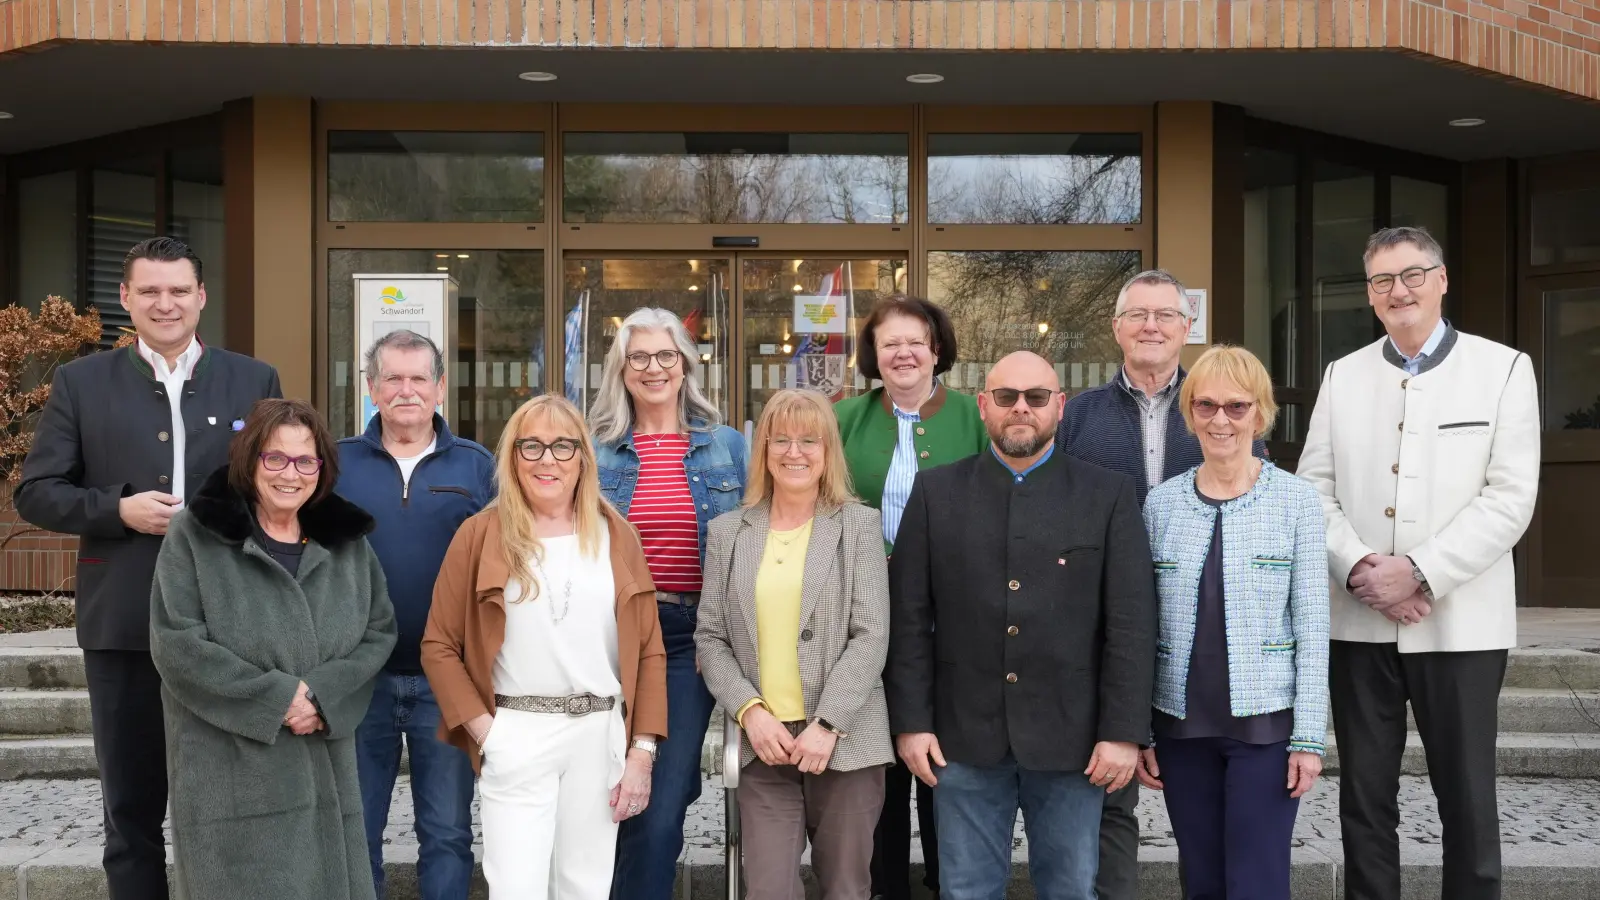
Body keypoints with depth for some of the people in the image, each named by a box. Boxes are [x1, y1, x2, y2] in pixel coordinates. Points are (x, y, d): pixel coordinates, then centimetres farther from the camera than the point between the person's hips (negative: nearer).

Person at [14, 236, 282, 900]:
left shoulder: (254, 381, 6)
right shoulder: (80, 384, 6)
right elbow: (35, 493, 3)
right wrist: (119, 508, -12)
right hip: (123, 623, 0)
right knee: (131, 803, 10)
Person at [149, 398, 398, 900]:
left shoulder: (347, 541, 11)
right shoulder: (195, 536, -1)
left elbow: (379, 631, 8)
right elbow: (176, 644, -9)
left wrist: (324, 694, -10)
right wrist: (275, 697, -14)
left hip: (325, 770, 4)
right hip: (230, 773, -4)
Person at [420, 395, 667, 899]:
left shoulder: (617, 536, 7)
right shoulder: (481, 535, 0)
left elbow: (649, 651, 7)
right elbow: (438, 646, 1)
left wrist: (642, 751, 1)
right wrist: (483, 730, -8)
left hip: (600, 735, 3)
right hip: (516, 736, -2)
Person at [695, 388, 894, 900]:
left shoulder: (860, 525, 4)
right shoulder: (729, 532, 10)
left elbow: (872, 634, -4)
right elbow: (710, 637, 7)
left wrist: (828, 724, -12)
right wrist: (749, 711, -8)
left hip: (845, 741, -1)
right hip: (763, 743, 1)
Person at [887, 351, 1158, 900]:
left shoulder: (1109, 495, 2)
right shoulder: (935, 493, 5)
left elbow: (1132, 623, -2)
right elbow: (910, 617, 3)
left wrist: (1124, 731, -7)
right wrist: (911, 721, -3)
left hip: (1071, 737, 0)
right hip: (964, 735, 1)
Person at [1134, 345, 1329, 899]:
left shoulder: (1296, 501, -2)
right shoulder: (1161, 503, 4)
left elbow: (1311, 629, -3)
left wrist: (1309, 736, -7)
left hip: (1265, 723, -2)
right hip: (1182, 724, 3)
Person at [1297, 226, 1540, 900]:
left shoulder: (1503, 368, 1)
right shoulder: (1343, 375, 10)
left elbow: (1510, 497, -7)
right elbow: (1314, 488, 5)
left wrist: (1419, 572, -15)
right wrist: (1359, 567, -12)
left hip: (1460, 624, -2)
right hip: (1359, 622, 3)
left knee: (1467, 801, 4)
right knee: (1364, 798, 8)